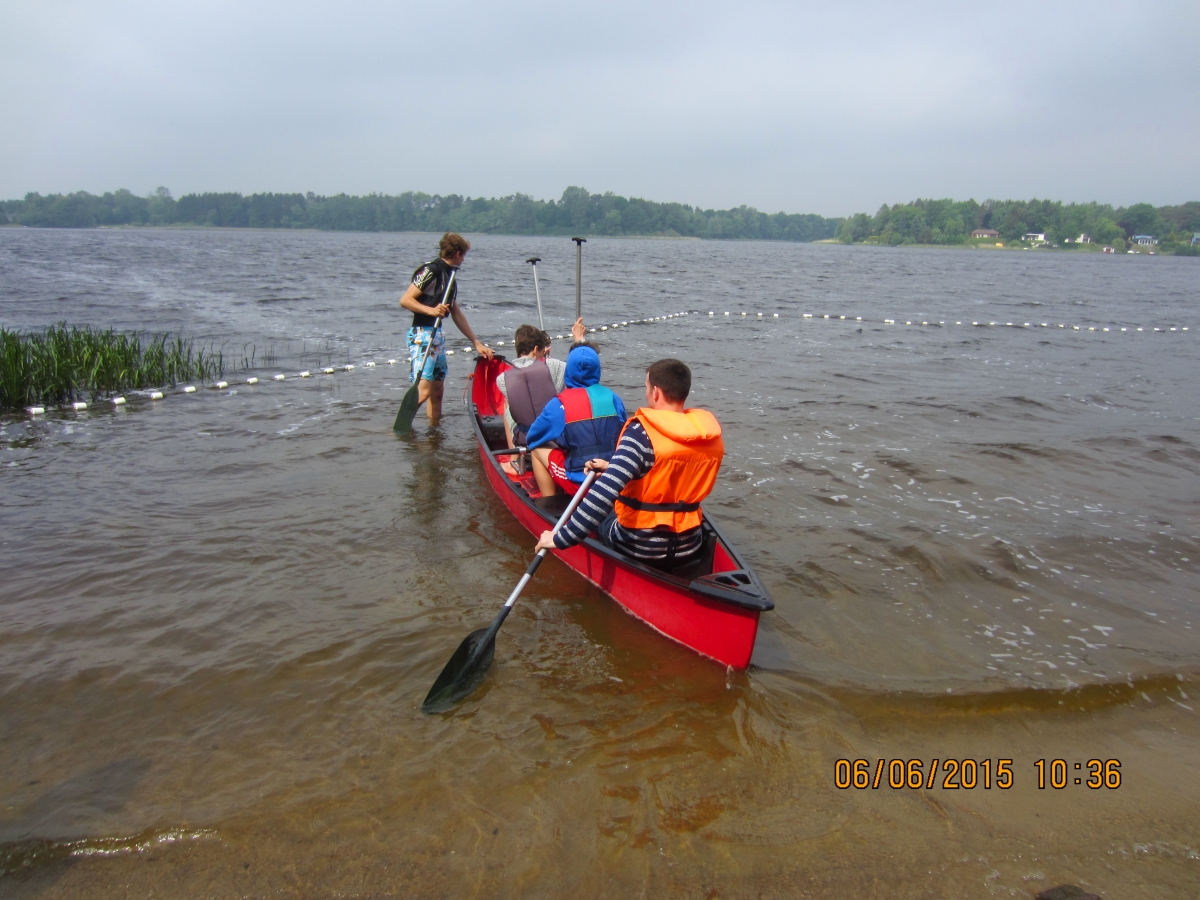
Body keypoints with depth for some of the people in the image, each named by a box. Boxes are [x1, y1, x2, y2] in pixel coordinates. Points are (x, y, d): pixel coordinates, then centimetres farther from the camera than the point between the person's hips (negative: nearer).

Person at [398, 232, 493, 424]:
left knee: (437, 390, 11)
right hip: (422, 335, -9)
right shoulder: (430, 270, -9)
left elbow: (457, 314, 22)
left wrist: (477, 343, 21)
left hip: (438, 335, 9)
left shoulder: (450, 276, 18)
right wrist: (431, 310, -27)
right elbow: (405, 300, -13)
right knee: (423, 390, -16)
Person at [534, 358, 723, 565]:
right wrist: (613, 468, 17)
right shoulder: (711, 434, -3)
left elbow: (604, 493, -31)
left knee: (598, 516, 27)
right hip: (688, 546, 5)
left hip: (639, 547, -5)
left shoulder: (643, 432, -21)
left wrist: (561, 539, -27)